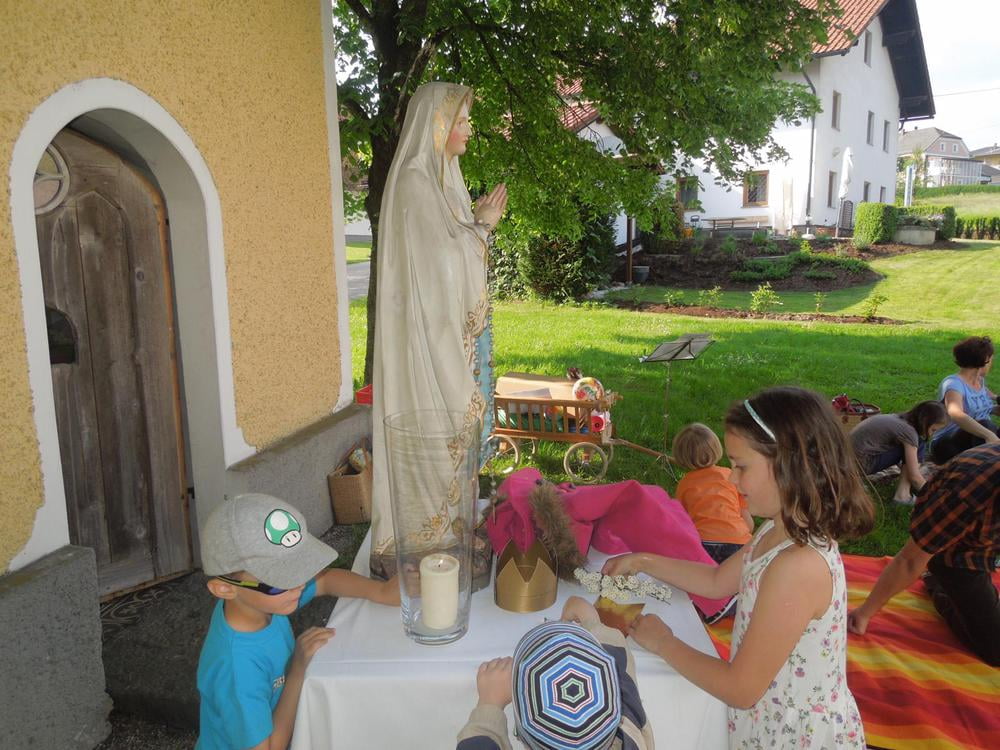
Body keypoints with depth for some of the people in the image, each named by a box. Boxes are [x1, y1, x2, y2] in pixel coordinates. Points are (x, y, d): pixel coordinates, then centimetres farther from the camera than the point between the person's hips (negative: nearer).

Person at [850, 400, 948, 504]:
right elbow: (914, 476, -14)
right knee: (918, 444, -9)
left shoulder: (899, 419, 10)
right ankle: (903, 493, -10)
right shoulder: (908, 430, -16)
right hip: (862, 462, -9)